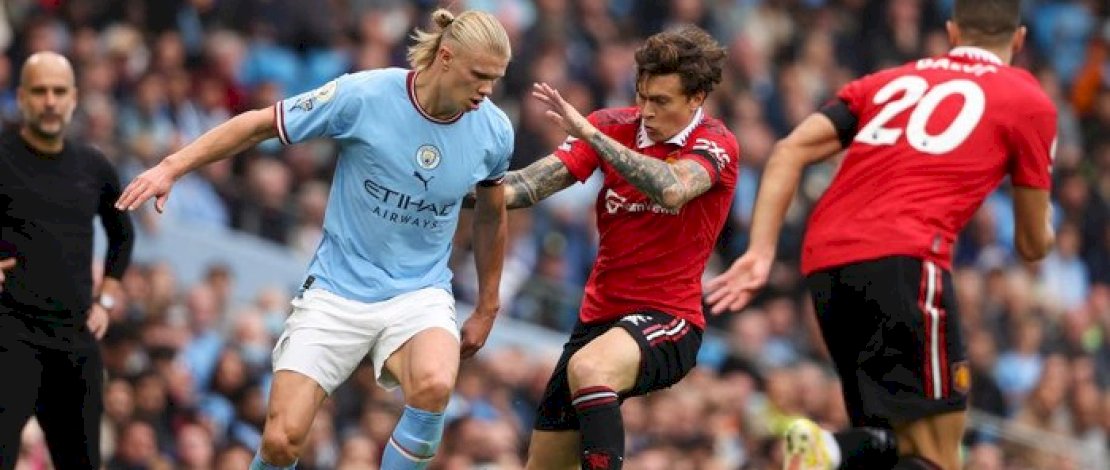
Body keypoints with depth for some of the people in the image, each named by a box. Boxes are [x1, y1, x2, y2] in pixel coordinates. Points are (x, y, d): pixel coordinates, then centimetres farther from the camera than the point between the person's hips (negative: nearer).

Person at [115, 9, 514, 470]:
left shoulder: (493, 130, -6)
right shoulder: (363, 95, -16)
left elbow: (492, 214, 14)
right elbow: (259, 124, -6)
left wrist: (486, 308, 20)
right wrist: (172, 167, -12)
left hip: (419, 291, 1)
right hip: (338, 289, -1)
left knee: (434, 385, -33)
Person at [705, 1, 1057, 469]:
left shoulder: (887, 81, 26)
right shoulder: (1028, 101, 14)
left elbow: (790, 151, 13)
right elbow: (1033, 245, 20)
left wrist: (760, 252, 7)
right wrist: (1042, 222, 43)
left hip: (823, 263, 6)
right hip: (904, 260, -6)